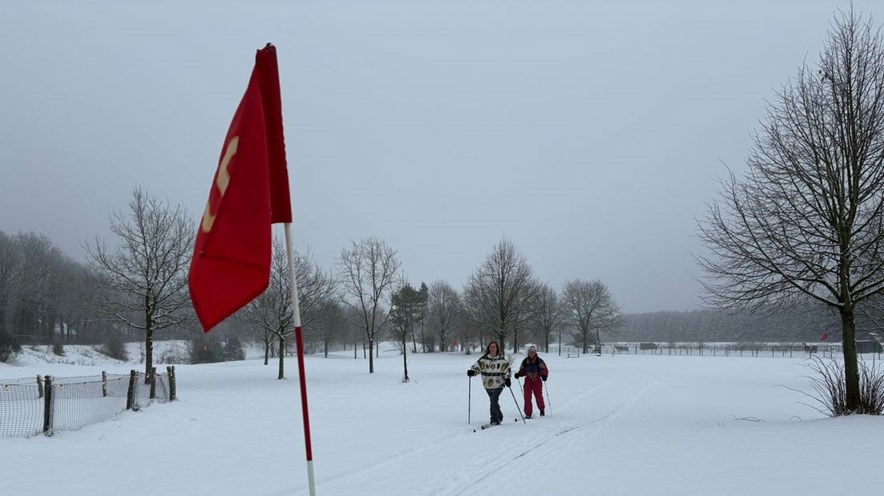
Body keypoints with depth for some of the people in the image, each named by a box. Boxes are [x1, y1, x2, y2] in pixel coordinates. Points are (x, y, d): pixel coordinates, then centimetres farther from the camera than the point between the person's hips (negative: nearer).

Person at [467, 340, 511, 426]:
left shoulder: (501, 359, 0)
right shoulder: (484, 358, 1)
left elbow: (506, 369, 5)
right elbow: (477, 365, -5)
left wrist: (507, 378, -7)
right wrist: (472, 371, -24)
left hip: (498, 384, -3)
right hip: (487, 384, 3)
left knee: (494, 401, -18)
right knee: (494, 402, 16)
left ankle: (495, 419, -11)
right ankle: (499, 417, 35)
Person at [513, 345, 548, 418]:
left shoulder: (539, 361, -3)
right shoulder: (525, 361, 7)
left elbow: (544, 370, -6)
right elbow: (522, 371, 13)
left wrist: (544, 376, -25)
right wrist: (518, 374, -8)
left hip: (537, 380, -2)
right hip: (528, 380, 2)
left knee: (538, 396, 4)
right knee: (527, 397, -6)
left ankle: (542, 410, 31)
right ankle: (528, 413, 0)